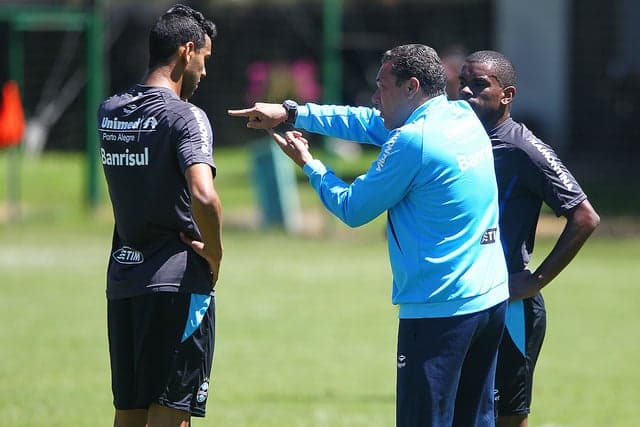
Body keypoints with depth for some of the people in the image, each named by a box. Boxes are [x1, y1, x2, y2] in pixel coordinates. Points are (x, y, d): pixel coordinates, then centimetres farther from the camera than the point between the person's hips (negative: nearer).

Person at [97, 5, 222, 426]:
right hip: (178, 280, -7)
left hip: (122, 277, 7)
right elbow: (204, 197, -26)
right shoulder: (185, 116, -12)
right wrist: (215, 256, -11)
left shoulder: (110, 112, 8)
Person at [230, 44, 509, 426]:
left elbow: (353, 209, -3)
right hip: (492, 300, 9)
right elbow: (373, 123, 21)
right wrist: (292, 113, 21)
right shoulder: (464, 118, 10)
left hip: (439, 310, -9)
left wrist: (308, 164, 13)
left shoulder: (412, 141, -14)